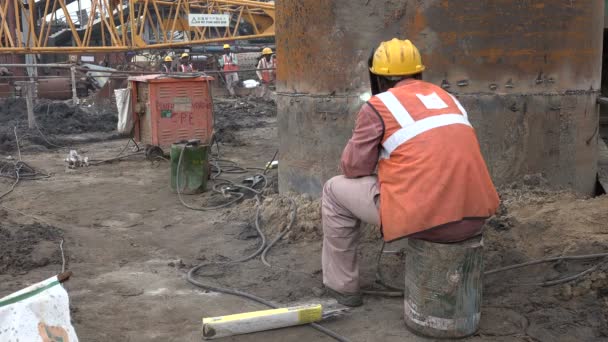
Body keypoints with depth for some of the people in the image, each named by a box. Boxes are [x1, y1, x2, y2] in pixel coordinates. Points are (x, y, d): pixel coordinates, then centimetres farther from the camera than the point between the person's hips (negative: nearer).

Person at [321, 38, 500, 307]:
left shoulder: (377, 106, 1)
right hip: (475, 219, 6)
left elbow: (353, 168, 3)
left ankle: (341, 285, 23)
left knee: (335, 191, 15)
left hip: (424, 220, -6)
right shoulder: (446, 97, 19)